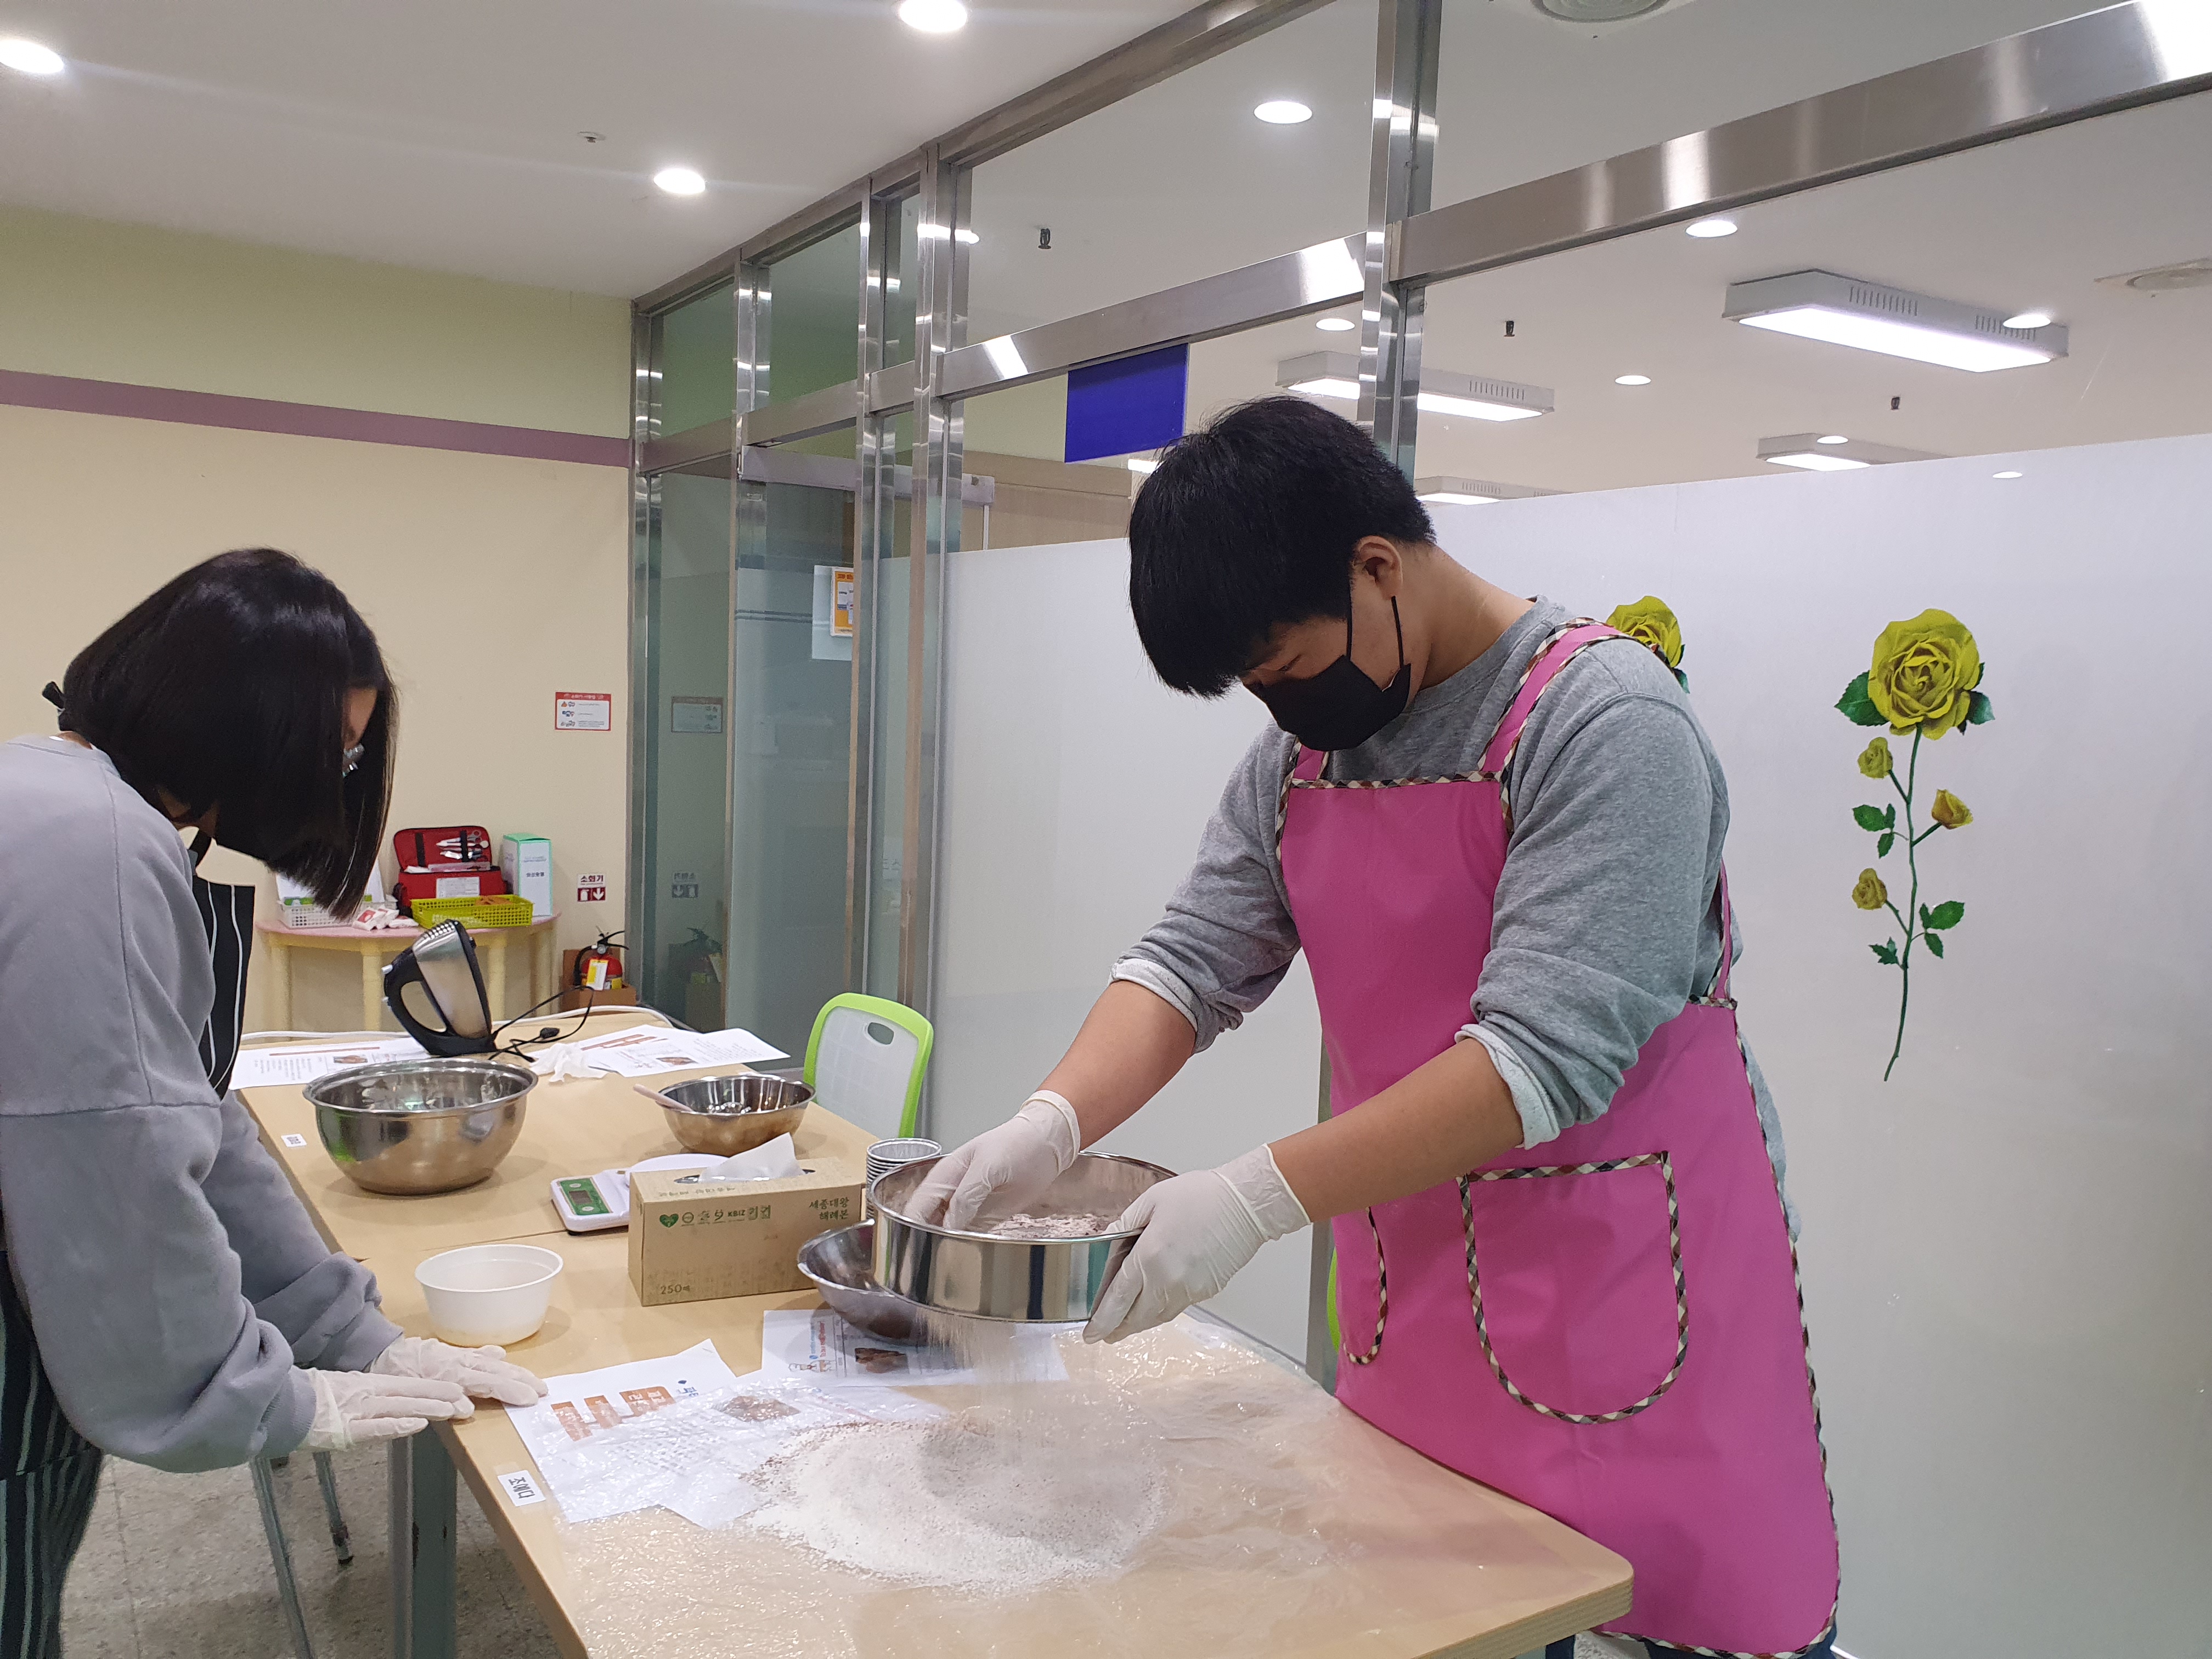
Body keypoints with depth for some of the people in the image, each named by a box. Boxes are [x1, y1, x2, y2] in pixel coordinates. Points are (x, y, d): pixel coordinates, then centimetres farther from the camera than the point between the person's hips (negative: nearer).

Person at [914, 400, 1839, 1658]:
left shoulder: (1606, 721, -17)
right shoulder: (1299, 757, 6)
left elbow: (1547, 1050, -25)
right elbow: (1196, 961, 3)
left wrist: (1262, 1197, -29)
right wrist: (1053, 1123, -14)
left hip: (1633, 1295, -5)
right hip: (1412, 1300, 6)